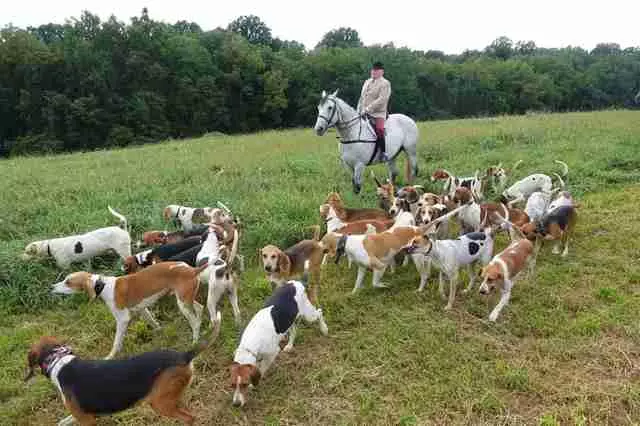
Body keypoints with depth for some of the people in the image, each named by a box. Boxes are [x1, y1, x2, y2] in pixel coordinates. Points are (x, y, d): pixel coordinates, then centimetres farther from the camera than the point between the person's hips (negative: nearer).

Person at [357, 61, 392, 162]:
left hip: (378, 113, -8)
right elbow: (362, 98, 23)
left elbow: (382, 99, -16)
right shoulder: (367, 82, 19)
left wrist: (368, 109, -22)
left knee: (379, 129, -29)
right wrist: (359, 110, 10)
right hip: (364, 113, 8)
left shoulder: (385, 83, -3)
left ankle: (383, 152, -20)